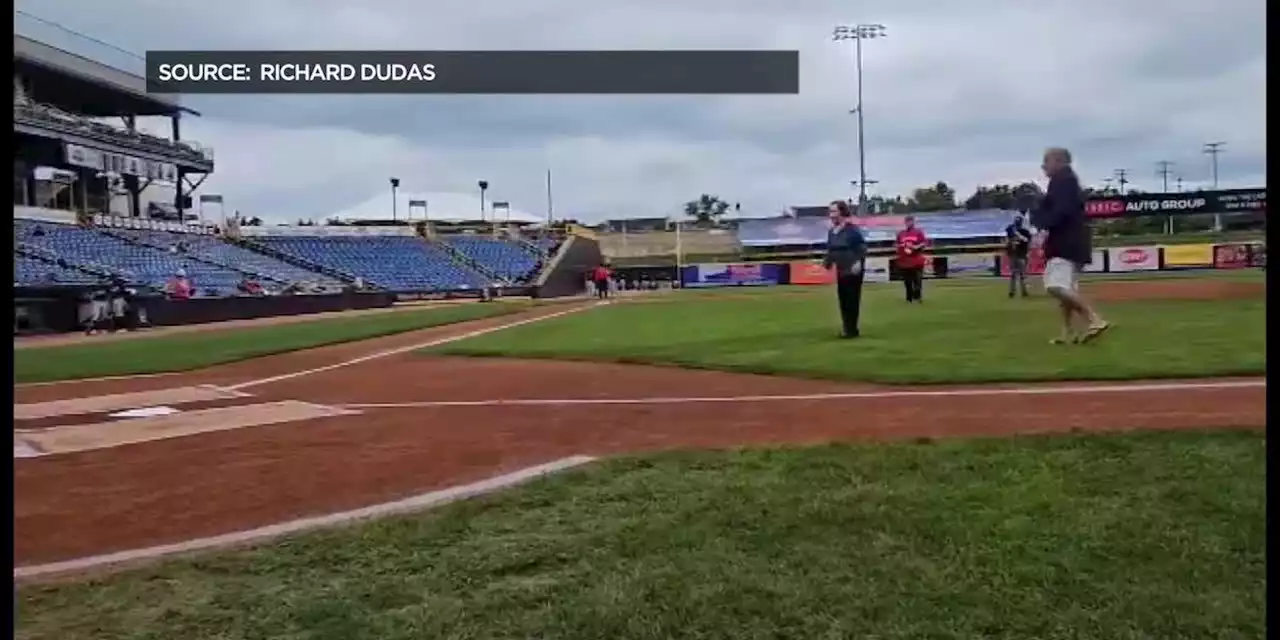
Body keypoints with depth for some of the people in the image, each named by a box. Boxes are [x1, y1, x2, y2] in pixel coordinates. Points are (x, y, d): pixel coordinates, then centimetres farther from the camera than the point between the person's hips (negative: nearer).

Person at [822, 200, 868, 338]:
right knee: (843, 300, 10)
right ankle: (848, 329, 19)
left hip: (853, 271, -8)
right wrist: (827, 262, 2)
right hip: (840, 271, 8)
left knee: (852, 300, -5)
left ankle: (852, 330, 1)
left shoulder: (852, 229, -15)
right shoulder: (831, 232, 8)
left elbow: (862, 248, -17)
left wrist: (859, 262, -29)